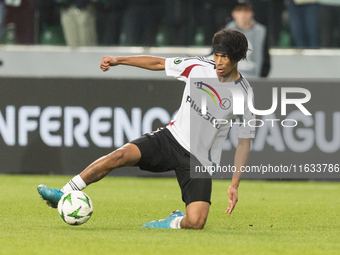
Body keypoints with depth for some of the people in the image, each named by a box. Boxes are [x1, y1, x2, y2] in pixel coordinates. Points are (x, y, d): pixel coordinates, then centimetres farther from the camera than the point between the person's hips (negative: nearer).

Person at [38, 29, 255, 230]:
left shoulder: (244, 95, -10)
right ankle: (64, 195, -11)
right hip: (172, 138, 2)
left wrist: (235, 184, -8)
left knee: (195, 222, -23)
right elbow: (158, 63, 11)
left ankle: (176, 222, 13)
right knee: (122, 155, -23)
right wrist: (118, 60, 5)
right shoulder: (198, 67, -4)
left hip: (200, 161, -2)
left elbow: (245, 141, -2)